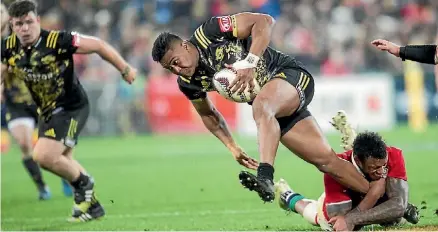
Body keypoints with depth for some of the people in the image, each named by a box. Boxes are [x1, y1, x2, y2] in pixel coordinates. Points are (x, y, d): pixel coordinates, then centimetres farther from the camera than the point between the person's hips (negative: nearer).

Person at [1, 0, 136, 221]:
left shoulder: (58, 41, -26)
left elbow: (98, 45, -16)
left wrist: (125, 70, -9)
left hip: (71, 108, -7)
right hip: (47, 111, 7)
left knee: (44, 156, -20)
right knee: (62, 162, 20)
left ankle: (83, 183, 7)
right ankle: (92, 205, 37)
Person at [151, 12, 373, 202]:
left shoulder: (210, 32, -15)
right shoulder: (188, 83, 3)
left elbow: (263, 21, -19)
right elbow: (207, 114, 20)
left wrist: (249, 63, -27)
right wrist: (232, 146, 11)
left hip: (290, 75, -7)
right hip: (272, 108, 7)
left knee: (261, 106, -38)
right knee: (325, 159, -2)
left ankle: (265, 178, -54)